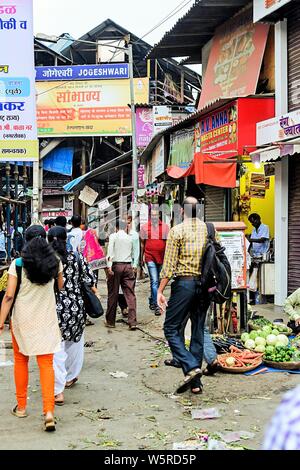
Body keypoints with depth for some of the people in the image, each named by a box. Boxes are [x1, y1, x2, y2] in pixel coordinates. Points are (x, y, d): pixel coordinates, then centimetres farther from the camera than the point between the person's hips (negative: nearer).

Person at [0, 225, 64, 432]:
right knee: (46, 363, 2)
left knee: (21, 361, 17)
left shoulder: (17, 264, -9)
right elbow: (61, 287, 11)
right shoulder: (55, 262, -2)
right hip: (47, 320, 1)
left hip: (22, 320, -1)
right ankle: (49, 411, -10)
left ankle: (21, 407, 26)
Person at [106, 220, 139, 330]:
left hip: (116, 265, -2)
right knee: (130, 294, 0)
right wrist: (134, 266, 18)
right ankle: (132, 321, -7)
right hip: (128, 266, 2)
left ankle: (110, 321, 12)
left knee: (113, 294, 6)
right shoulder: (130, 238, 12)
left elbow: (110, 251, -9)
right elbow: (135, 253, 13)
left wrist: (109, 266, -13)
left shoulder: (113, 236, 2)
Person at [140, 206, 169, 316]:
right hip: (150, 257, -2)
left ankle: (152, 299, 32)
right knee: (154, 281, -10)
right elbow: (142, 244, 11)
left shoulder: (165, 227, 5)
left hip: (161, 257, 2)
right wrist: (142, 258, 11)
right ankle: (156, 305, -11)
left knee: (156, 280, 15)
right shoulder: (145, 227, 4)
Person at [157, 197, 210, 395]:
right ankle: (195, 382, 13)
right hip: (204, 284, 5)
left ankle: (191, 367, -13)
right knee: (198, 331, 10)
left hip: (184, 283, -5)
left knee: (171, 328, 5)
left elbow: (169, 265, -9)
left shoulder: (177, 231, -6)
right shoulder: (208, 229, 7)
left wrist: (160, 291, -4)